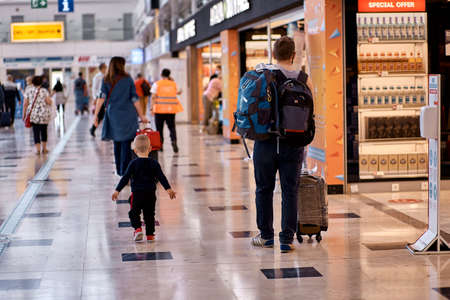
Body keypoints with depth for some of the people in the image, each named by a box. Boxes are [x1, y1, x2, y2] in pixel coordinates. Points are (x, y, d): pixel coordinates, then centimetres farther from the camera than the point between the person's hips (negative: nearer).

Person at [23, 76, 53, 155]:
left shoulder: (29, 91, 1)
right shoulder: (44, 91, -3)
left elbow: (25, 104, -1)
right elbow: (49, 102, -9)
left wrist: (24, 114, 5)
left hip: (33, 115, 0)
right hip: (44, 115, 0)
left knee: (36, 132, 2)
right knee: (44, 131, 15)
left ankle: (38, 149, -8)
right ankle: (44, 148, 21)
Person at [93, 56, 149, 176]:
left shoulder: (106, 81, 2)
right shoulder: (128, 79, -2)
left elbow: (102, 98, -6)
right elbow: (135, 99, 0)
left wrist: (96, 115, -5)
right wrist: (141, 116, 7)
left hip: (113, 115, 2)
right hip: (128, 115, -2)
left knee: (117, 142, 14)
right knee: (126, 143, 0)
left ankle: (119, 170, 20)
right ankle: (125, 171, -2)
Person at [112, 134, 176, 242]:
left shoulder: (133, 164, -6)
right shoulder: (154, 163, 0)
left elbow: (125, 178, -7)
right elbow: (161, 177, -2)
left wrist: (117, 190, -5)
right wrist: (168, 189, 2)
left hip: (137, 193, -2)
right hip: (150, 193, 2)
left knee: (134, 212, 10)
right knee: (149, 214, 12)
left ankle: (138, 228, -11)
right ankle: (150, 234, 12)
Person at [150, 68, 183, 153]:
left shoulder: (157, 84, -2)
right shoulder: (173, 83, 7)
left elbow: (153, 97, -8)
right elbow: (176, 93, 18)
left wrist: (152, 108, -8)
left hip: (160, 109, -2)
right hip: (171, 109, 2)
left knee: (159, 128, 8)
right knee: (172, 126, 5)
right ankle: (174, 140, -18)